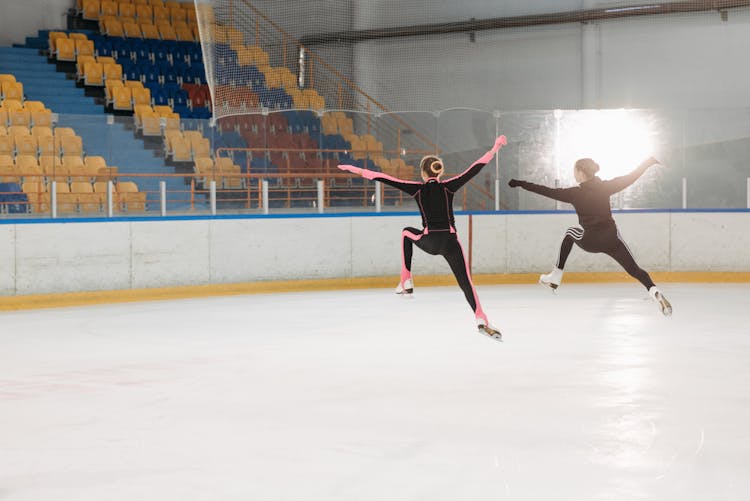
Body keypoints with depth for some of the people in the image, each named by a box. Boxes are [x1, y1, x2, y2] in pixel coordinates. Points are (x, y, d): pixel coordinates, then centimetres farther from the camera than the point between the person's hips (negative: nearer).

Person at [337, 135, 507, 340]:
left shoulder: (418, 189, 2)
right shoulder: (448, 186, 3)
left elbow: (385, 179, 2)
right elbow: (475, 168, 0)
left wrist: (357, 170, 6)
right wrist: (495, 148, 5)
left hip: (429, 242, 0)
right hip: (450, 242, 0)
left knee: (407, 233, 33)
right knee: (466, 282, 0)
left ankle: (406, 281, 27)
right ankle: (481, 319, -23)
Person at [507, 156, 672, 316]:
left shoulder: (575, 193, -10)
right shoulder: (605, 187, -4)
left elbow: (548, 192, -8)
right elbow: (630, 178, -1)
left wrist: (521, 184, -1)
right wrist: (647, 163, 12)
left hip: (590, 241, -2)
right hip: (611, 239, 2)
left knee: (570, 233, 30)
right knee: (634, 269, 7)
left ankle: (555, 276, 28)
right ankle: (654, 291, -23)